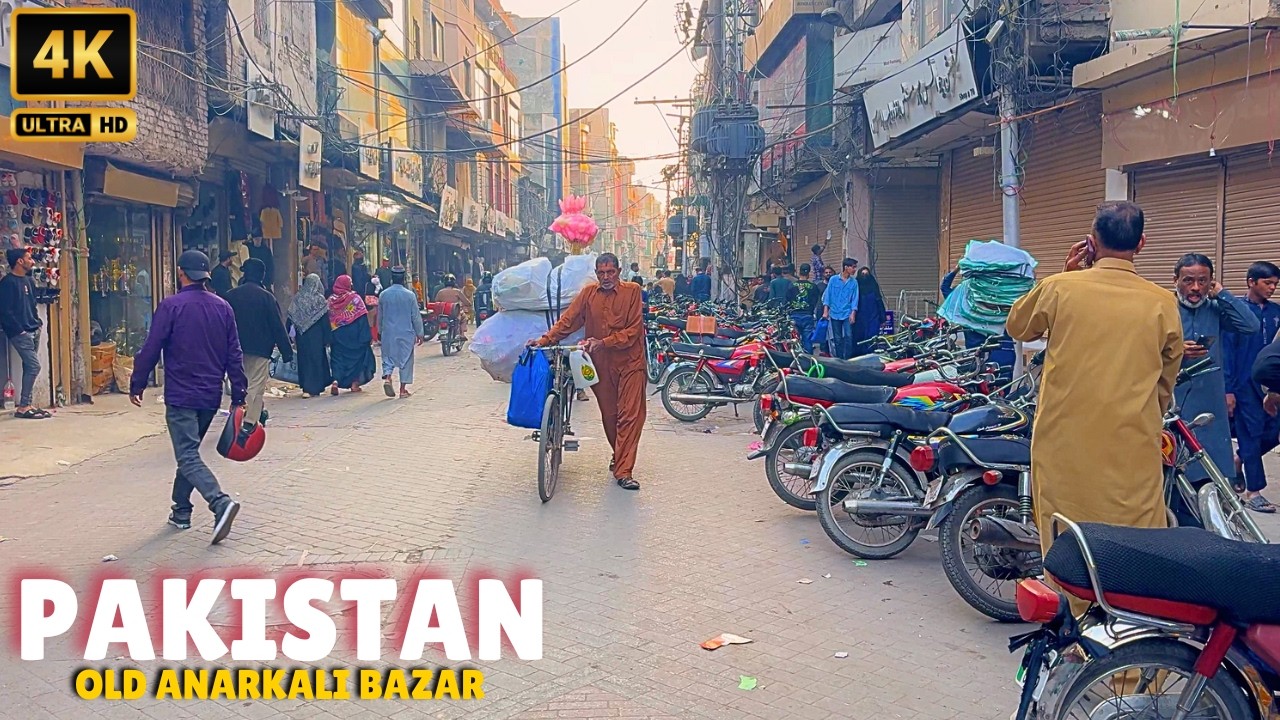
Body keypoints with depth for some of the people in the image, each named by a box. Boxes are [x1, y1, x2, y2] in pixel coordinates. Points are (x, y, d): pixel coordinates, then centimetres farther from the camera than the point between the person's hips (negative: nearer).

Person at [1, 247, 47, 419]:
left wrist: (38, 323, 11)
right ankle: (23, 407, -9)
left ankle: (26, 404, 12)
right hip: (20, 332, -8)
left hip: (33, 330, 8)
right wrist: (19, 330, -15)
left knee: (29, 367, 8)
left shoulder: (29, 280, 14)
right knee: (34, 366, -13)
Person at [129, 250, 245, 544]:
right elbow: (234, 355, 6)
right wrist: (239, 396, 10)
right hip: (211, 398, 6)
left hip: (181, 398, -6)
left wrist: (136, 386, 4)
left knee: (188, 458, -7)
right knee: (189, 452, 20)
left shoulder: (171, 306, -10)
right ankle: (181, 511, 27)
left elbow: (150, 350, -9)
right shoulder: (223, 307, 5)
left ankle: (220, 503, -27)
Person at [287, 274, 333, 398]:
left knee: (303, 359, 14)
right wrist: (327, 338, -5)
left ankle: (304, 385, 21)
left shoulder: (297, 298, -1)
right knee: (315, 358, 2)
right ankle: (311, 388, -3)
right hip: (316, 336, -4)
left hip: (301, 335, 4)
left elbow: (291, 318, 1)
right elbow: (325, 320, -10)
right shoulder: (319, 299, -10)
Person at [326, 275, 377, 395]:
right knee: (356, 356, 12)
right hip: (354, 334, -2)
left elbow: (328, 319, 4)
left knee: (338, 358, 6)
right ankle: (354, 383, 12)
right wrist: (368, 336, -6)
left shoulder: (330, 300, 1)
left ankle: (336, 381, -14)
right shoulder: (355, 298, -7)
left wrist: (329, 338, 11)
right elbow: (363, 318, -9)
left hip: (337, 335, 2)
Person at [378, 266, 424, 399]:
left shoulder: (383, 295, 0)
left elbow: (379, 316, 10)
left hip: (388, 332, 2)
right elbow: (416, 316, -4)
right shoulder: (410, 295, -8)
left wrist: (380, 331, 25)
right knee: (406, 359, 6)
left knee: (388, 357, 13)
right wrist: (419, 333, 6)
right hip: (406, 333, -2)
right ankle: (403, 389, 6)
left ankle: (387, 377, -14)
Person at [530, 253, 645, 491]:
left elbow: (633, 330, -9)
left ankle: (623, 471, -8)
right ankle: (620, 457, 33)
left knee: (630, 415, -9)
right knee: (609, 415, 11)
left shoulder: (632, 291, -3)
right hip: (601, 363, 3)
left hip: (629, 362, -3)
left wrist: (603, 342, -18)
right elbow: (567, 321, 2)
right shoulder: (589, 293, 6)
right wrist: (544, 340, -10)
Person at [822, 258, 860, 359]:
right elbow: (827, 295, 3)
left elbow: (855, 298, 2)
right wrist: (825, 311, -3)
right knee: (837, 339, 5)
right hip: (835, 313, 0)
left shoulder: (854, 282, 3)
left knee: (848, 336, -10)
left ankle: (847, 358, -4)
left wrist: (853, 313, -7)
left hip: (847, 314, 0)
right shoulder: (833, 280, 1)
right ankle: (839, 358, 13)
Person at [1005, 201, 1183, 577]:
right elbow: (1167, 380, 13)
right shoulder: (1163, 303, 0)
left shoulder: (1059, 288, -6)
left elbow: (1018, 327, 14)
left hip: (1065, 445, -1)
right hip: (1134, 452, 1)